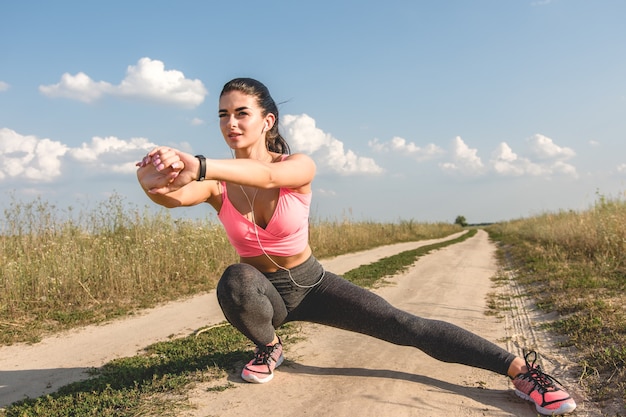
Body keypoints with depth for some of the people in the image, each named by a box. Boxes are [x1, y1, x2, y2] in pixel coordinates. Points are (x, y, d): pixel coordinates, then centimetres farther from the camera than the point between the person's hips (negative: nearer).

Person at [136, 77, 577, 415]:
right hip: (263, 291, 1)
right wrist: (156, 183, -65)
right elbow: (178, 196, -40)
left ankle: (520, 368, -5)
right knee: (234, 281, -35)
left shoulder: (299, 167, -20)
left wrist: (197, 165, -63)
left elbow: (267, 175, -46)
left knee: (405, 326, -13)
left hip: (312, 285, -1)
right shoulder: (218, 181, -16)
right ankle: (269, 347, -3)